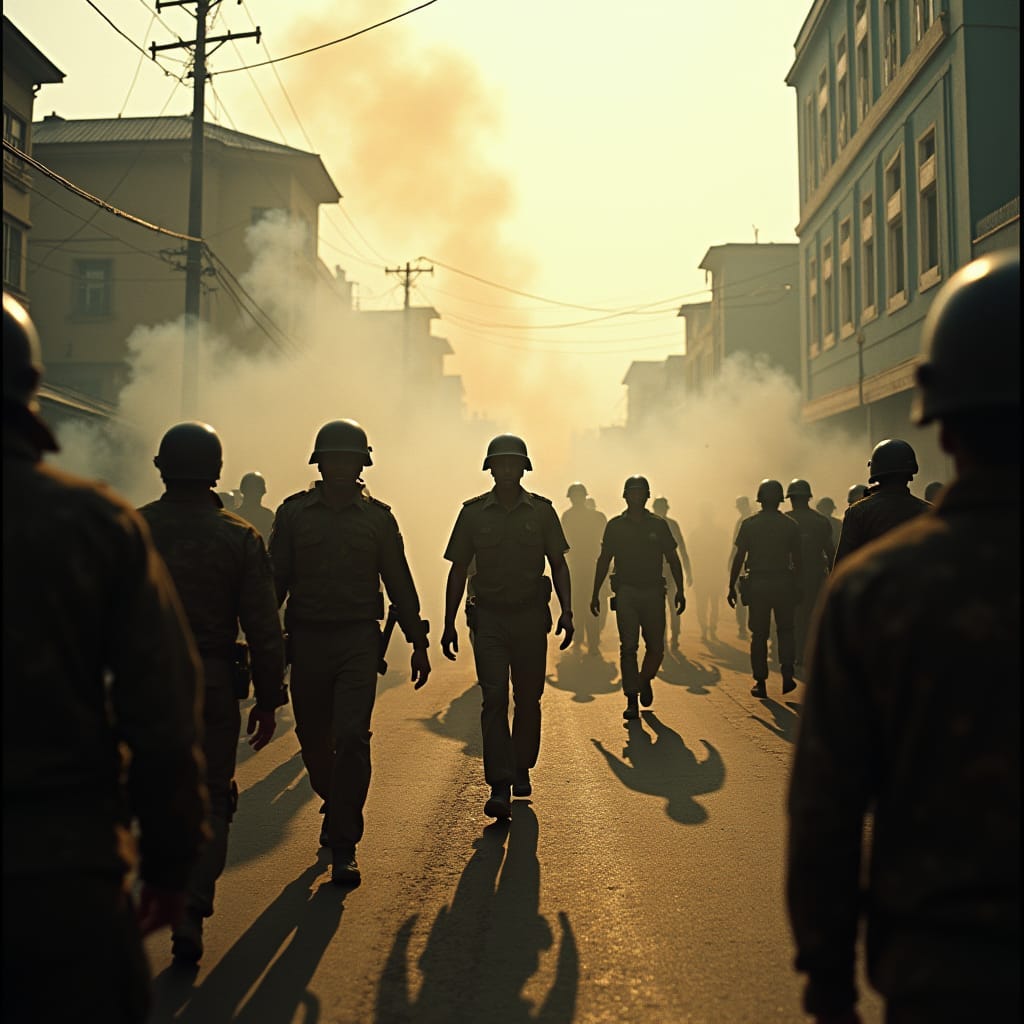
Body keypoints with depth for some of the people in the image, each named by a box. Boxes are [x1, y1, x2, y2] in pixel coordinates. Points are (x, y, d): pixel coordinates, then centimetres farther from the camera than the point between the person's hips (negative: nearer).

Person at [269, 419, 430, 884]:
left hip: (359, 640, -1)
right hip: (307, 639, 2)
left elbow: (399, 583, 9)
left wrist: (418, 643, 7)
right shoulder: (293, 512, 4)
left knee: (351, 737, -12)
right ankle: (336, 809, 39)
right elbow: (276, 579, 4)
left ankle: (344, 846, -4)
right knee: (313, 739, 11)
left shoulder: (377, 516, 5)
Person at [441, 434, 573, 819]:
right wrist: (449, 624, 2)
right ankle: (499, 787, -12)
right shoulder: (473, 512, 1)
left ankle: (522, 769, 29)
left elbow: (558, 564, 7)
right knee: (494, 697, -10)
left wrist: (566, 611, -5)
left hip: (531, 617, 1)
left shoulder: (541, 510, 2)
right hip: (488, 617, -1)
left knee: (528, 698, 10)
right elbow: (458, 570, 5)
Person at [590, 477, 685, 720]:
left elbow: (672, 559, 10)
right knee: (628, 647, -5)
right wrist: (595, 594, 5)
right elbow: (603, 561, 9)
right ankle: (632, 700, 0)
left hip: (653, 593, 1)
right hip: (626, 593, -1)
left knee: (656, 647, 2)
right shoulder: (615, 526, 5)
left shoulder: (659, 525, 7)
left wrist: (680, 590, 3)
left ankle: (645, 680, 31)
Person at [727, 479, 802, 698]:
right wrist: (795, 585, 15)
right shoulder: (790, 525, 2)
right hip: (783, 583, 1)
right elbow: (797, 560, 3)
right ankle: (787, 676, 3)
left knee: (759, 634, 5)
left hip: (757, 584, -1)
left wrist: (731, 587, 1)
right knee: (785, 630, 15)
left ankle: (760, 682, 6)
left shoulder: (749, 524, -2)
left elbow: (739, 558, -4)